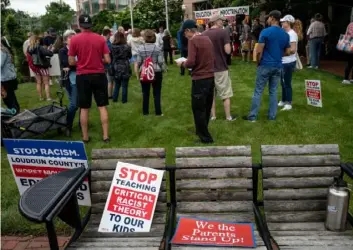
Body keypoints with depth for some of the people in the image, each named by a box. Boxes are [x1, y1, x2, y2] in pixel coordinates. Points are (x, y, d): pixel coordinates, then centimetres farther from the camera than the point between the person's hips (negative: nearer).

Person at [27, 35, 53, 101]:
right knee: (46, 83, 2)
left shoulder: (29, 49, -1)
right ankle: (48, 98, 1)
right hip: (43, 67, -5)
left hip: (35, 68, 5)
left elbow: (29, 59, 8)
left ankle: (40, 97, 20)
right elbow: (50, 54, -23)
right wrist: (49, 51, -1)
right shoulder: (40, 48, -18)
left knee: (39, 83, 14)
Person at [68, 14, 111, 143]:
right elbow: (107, 60, -5)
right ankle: (106, 136, 8)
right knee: (102, 106, 6)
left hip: (82, 76, 0)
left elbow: (71, 62, -4)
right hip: (99, 75, 0)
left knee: (84, 108, 8)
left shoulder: (74, 39, -5)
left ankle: (85, 137, 16)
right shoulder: (101, 38, -3)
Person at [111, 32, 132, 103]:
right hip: (125, 68, -3)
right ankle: (124, 100, 11)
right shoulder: (126, 47, -11)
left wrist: (112, 67, 13)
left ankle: (115, 98, 20)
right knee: (124, 86, 7)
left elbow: (111, 58, 2)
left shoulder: (112, 47, -7)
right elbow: (130, 56, 4)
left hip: (116, 68, 3)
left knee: (117, 84, 18)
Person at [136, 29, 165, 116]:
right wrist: (163, 70, 8)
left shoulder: (140, 48, -5)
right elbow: (161, 62, -8)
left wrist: (137, 69, 15)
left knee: (145, 93, 11)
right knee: (157, 93, 6)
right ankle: (158, 112, 8)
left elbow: (139, 62, -4)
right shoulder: (157, 48, -7)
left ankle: (145, 112, 17)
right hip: (156, 73, -1)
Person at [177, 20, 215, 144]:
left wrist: (182, 63, 0)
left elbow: (191, 62, -19)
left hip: (200, 79, -8)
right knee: (206, 107, 18)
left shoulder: (193, 41, -13)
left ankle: (206, 137, 8)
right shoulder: (207, 39, 10)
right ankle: (201, 131, 33)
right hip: (211, 77, 8)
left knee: (198, 109, 2)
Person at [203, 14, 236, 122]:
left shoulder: (204, 34, 2)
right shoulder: (223, 32, -11)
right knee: (226, 94, 7)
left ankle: (212, 115, 20)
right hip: (221, 68, -4)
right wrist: (226, 47, 4)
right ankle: (228, 117, 13)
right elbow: (228, 51, -16)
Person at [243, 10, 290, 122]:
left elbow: (259, 51, -14)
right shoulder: (285, 34, 6)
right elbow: (287, 52, 12)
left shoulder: (265, 32, -11)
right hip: (278, 66, 5)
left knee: (258, 91, 1)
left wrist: (258, 62, 2)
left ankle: (252, 116, 5)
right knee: (273, 91, 11)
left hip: (265, 65, -5)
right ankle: (272, 116, 15)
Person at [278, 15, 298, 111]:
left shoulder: (292, 34, -16)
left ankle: (288, 103, 6)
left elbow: (293, 50, -22)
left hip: (289, 63, -9)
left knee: (287, 83, -3)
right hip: (283, 62, 9)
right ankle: (283, 101, 27)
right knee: (283, 82, 16)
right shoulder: (286, 33, 13)